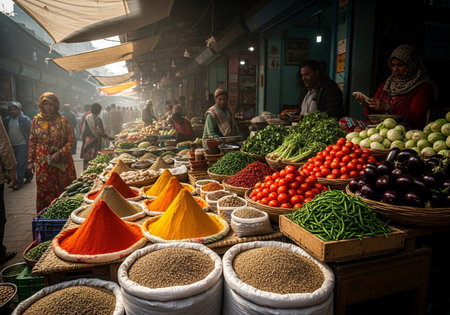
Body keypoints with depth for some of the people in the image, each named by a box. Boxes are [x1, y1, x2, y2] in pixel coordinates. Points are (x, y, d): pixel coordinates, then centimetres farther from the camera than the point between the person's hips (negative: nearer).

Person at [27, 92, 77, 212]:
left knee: (64, 190, 5)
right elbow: (32, 141, 8)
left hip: (61, 161, -1)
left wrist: (60, 153, -16)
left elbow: (70, 141, -1)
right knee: (44, 191, 5)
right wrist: (30, 160, 5)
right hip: (42, 162, 1)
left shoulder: (63, 120, -2)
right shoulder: (36, 120, 4)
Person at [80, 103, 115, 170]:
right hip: (95, 141, -6)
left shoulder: (87, 117, 4)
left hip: (86, 140, 6)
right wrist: (108, 137, -16)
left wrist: (83, 138, 19)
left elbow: (83, 129, 9)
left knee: (86, 157, 13)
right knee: (94, 158, 0)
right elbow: (99, 131, -22)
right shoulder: (97, 119, -15)